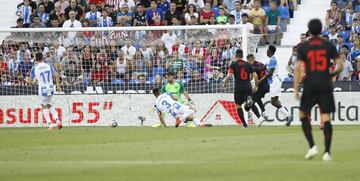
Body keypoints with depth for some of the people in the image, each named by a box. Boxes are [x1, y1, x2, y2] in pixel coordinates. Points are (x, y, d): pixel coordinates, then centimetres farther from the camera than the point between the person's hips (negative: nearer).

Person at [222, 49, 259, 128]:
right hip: (248, 86, 2)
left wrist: (225, 83, 8)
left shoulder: (233, 64, 0)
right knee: (247, 108, 7)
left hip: (238, 87, -2)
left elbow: (229, 76, -9)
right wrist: (256, 86, 18)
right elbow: (255, 76, 6)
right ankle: (249, 101, -28)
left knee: (238, 106, 11)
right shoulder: (248, 64, 11)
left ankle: (244, 124, 4)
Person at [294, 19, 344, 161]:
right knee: (326, 118, -1)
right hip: (326, 85, 1)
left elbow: (297, 68, -6)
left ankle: (312, 146, 2)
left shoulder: (302, 47, 0)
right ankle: (327, 152, -6)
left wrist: (295, 88, -3)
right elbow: (340, 65, 2)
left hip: (310, 85, -1)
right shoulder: (329, 46, 4)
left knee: (303, 115, 15)